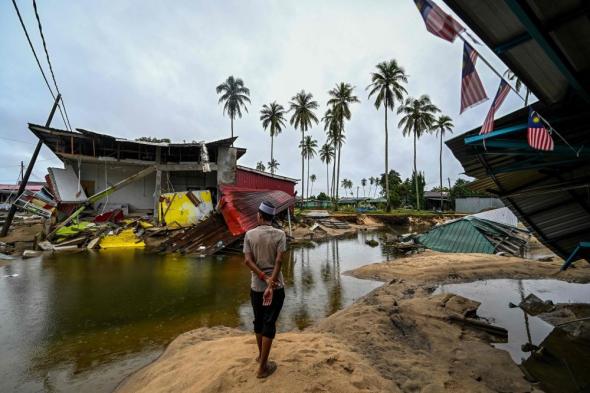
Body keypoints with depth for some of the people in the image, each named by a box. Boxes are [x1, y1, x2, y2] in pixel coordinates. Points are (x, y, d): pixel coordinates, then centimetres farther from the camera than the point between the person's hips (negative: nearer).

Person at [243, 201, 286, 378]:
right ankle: (263, 367, 16)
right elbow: (278, 261, -17)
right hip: (276, 287, -2)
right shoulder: (280, 234, -8)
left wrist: (264, 278, -13)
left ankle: (261, 355, 40)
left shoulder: (249, 234, -3)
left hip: (256, 286, 3)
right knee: (269, 324, 8)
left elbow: (248, 260, -11)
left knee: (258, 321, 20)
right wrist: (271, 285, -18)